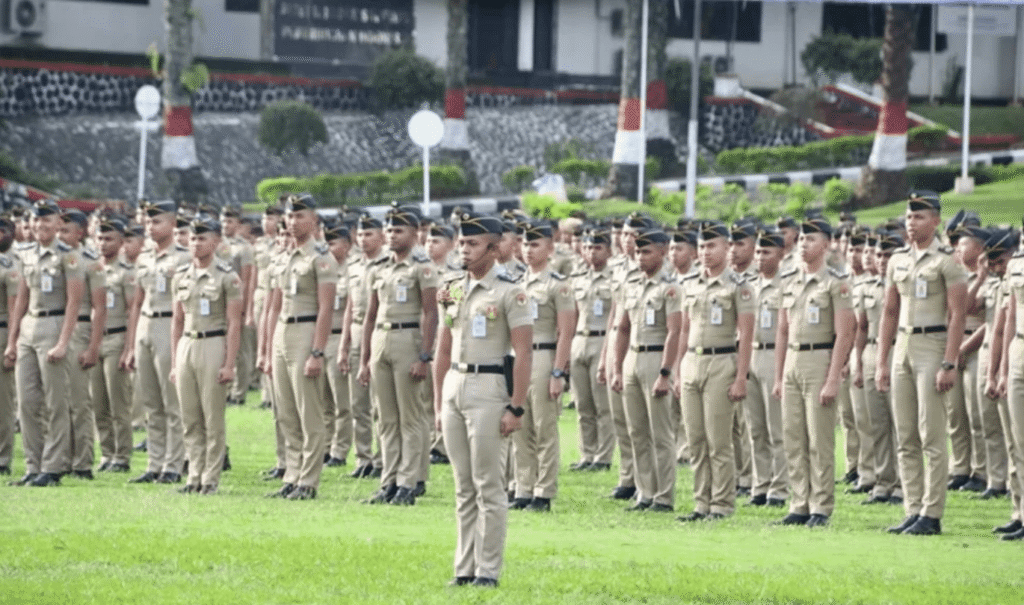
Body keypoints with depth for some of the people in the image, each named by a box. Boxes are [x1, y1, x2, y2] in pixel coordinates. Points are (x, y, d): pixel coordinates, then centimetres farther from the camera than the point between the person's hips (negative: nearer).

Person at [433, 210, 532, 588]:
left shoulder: (509, 293, -7)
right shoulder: (452, 290, 12)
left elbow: (523, 354, -10)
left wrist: (516, 408, -15)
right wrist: (438, 403, 14)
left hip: (488, 389, -6)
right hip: (453, 387, 6)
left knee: (488, 485, -5)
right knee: (463, 486, 9)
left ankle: (488, 570, 0)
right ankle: (465, 568, 12)